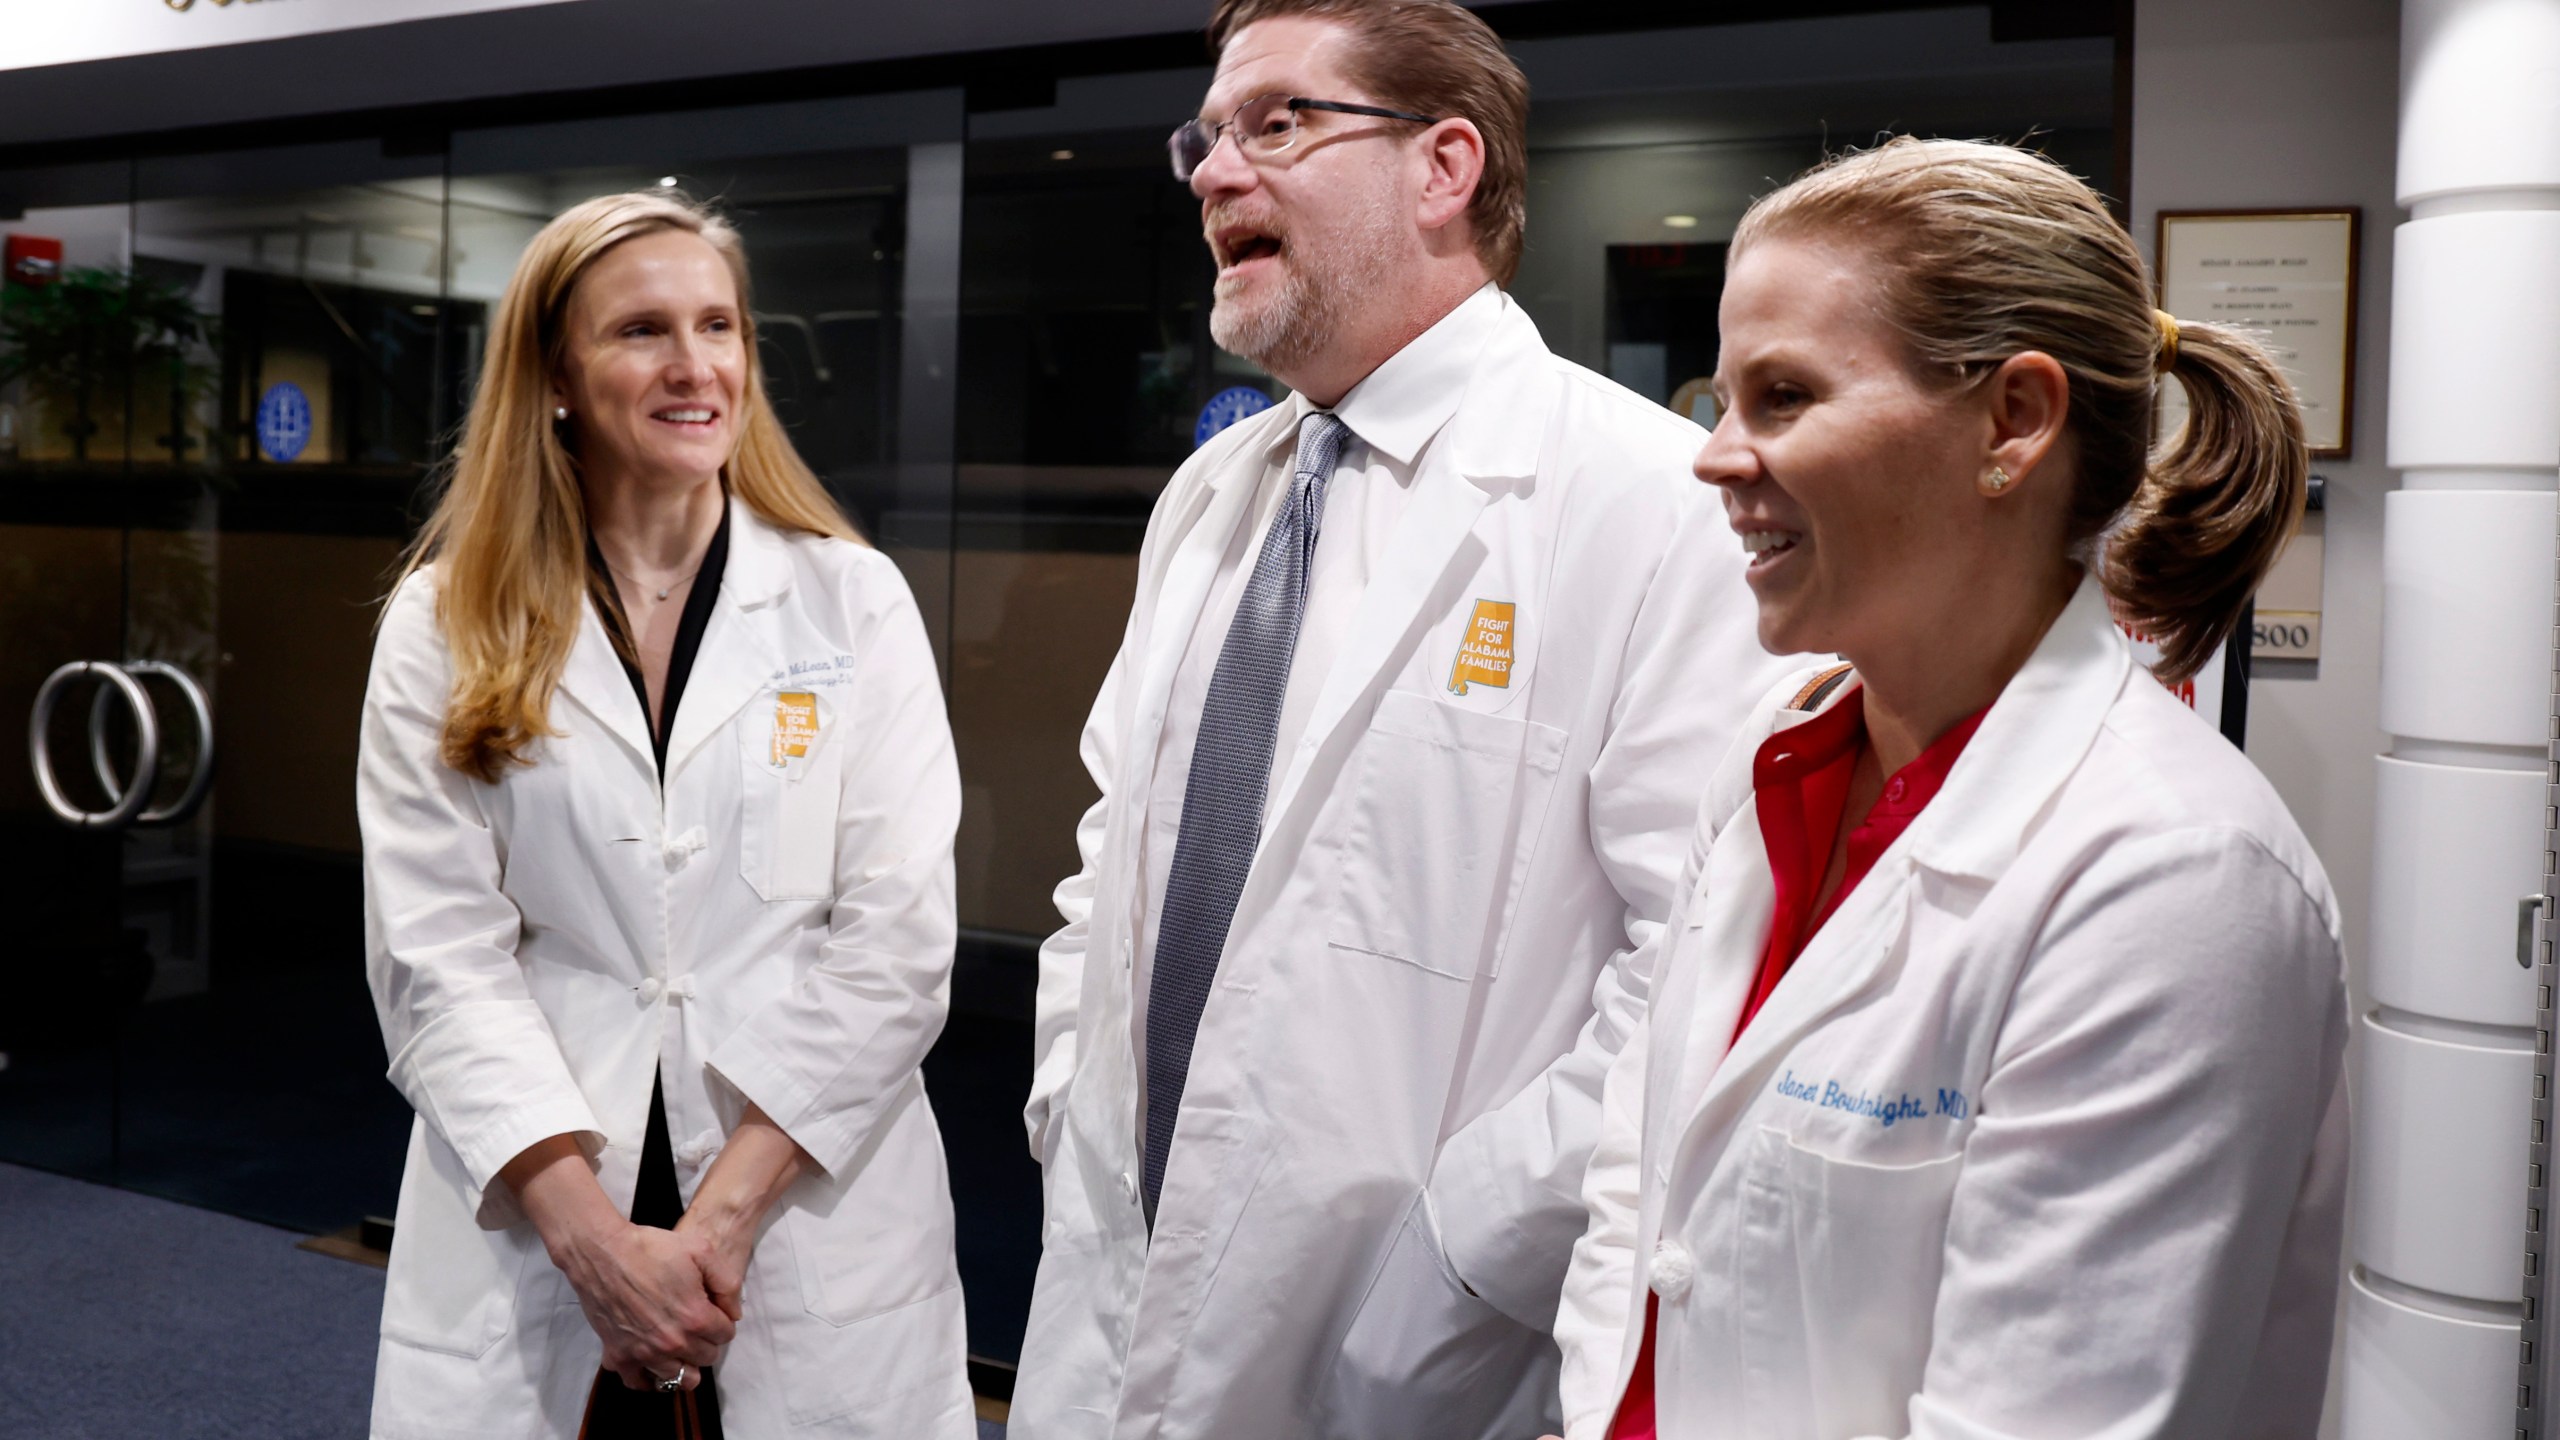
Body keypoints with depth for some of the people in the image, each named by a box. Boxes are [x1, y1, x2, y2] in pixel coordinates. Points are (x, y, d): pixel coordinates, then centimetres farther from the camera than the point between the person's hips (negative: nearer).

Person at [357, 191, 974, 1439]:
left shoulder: (853, 602, 0)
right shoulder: (446, 627, 2)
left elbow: (896, 937, -6)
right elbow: (440, 955, -4)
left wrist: (725, 1211, -13)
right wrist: (591, 1232, -14)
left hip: (810, 1227, 0)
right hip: (527, 1240, 1)